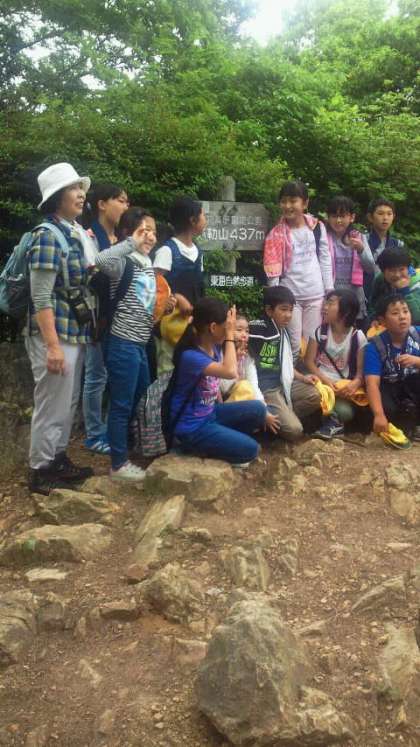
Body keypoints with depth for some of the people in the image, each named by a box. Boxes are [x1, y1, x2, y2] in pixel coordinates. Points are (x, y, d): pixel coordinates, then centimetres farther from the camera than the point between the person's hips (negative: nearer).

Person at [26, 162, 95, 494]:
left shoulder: (77, 233, 10)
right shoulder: (48, 235, -15)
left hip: (77, 332, 8)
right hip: (55, 335, -8)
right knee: (52, 405, 2)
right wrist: (52, 345, -23)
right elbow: (41, 298, -20)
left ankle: (58, 459, 33)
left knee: (69, 403, 18)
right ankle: (40, 470, 17)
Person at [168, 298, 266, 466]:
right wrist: (230, 335, -29)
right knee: (250, 449, -10)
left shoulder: (214, 348, 0)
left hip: (211, 413, 8)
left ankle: (222, 440, 8)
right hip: (191, 426, -8)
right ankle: (196, 446, 4)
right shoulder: (190, 356, -27)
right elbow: (230, 372, -39)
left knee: (257, 409, -2)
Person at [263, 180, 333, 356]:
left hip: (316, 295, 2)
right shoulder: (277, 233, -2)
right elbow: (273, 268, -3)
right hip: (289, 296, -1)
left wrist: (330, 291, 3)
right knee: (293, 345, 3)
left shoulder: (318, 227, 3)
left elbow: (325, 260, 5)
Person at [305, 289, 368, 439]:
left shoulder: (358, 337, -1)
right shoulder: (319, 332, 4)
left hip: (344, 387, -1)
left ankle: (331, 420, -2)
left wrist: (355, 383, -26)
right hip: (322, 382, 2)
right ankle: (333, 421, -10)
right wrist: (325, 380, -17)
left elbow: (361, 370, -2)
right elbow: (309, 362, 0)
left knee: (346, 412, -30)